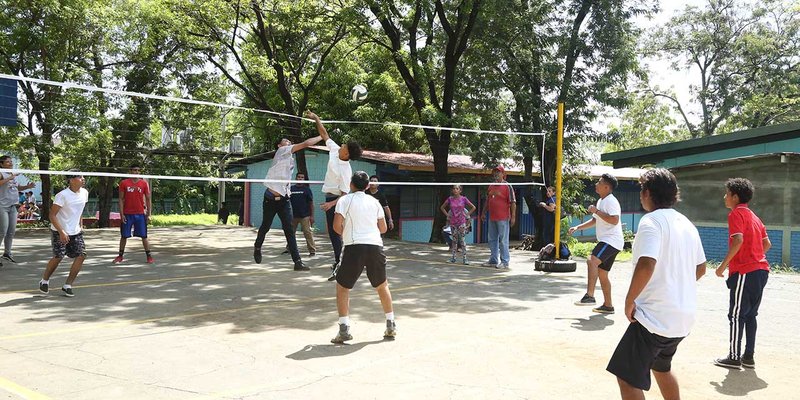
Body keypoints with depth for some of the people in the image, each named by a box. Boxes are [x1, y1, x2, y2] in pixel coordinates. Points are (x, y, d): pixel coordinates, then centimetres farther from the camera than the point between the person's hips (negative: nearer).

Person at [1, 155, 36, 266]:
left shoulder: (14, 175, 15)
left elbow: (18, 187, 28)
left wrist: (27, 186, 11)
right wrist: (9, 178, -30)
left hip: (13, 206, 7)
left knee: (11, 232, 11)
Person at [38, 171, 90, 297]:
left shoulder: (84, 193, 2)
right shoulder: (62, 195, -19)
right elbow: (52, 215, -17)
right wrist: (61, 232, -24)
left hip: (76, 232, 6)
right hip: (59, 232, -6)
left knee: (81, 255, -8)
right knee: (58, 257, -7)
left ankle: (67, 285, 3)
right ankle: (44, 281, 21)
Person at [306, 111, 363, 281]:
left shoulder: (346, 171, -24)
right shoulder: (334, 149, -4)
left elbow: (345, 194, -23)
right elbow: (325, 135, 8)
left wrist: (331, 203, -34)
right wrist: (316, 119, 7)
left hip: (336, 199, -9)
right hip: (330, 197, 9)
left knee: (334, 233, -9)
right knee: (334, 232, 15)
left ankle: (339, 265, -7)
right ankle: (339, 261, 26)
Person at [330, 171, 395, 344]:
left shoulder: (345, 200, 4)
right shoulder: (374, 202, 15)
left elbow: (337, 225, -6)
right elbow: (383, 228, 16)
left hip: (354, 247, -3)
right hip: (376, 246, 4)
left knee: (342, 288, 8)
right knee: (382, 286, 20)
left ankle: (344, 329, -2)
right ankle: (391, 326, 24)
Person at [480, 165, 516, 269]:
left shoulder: (507, 186, -6)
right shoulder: (491, 186, 14)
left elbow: (513, 202, -9)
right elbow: (487, 201, 24)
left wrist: (513, 216, -14)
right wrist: (483, 213, 22)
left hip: (503, 218, -7)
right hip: (492, 218, 7)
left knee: (503, 240, -4)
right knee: (492, 240, 13)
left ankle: (505, 262, 2)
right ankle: (493, 260, 22)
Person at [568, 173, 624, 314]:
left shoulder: (611, 201, -13)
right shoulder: (601, 201, 19)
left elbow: (614, 220, -26)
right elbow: (594, 221, 28)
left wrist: (596, 211, -20)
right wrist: (577, 227, 17)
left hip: (611, 240, -11)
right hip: (606, 241, 11)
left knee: (592, 261, -27)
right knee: (602, 274, 12)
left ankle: (589, 296, -30)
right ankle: (608, 305, 20)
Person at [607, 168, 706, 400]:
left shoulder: (651, 220, -14)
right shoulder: (686, 223, 12)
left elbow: (646, 264, -28)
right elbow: (700, 268, 20)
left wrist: (629, 300, -17)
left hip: (654, 317, -9)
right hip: (684, 316, 9)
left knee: (627, 377, -3)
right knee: (660, 367, 29)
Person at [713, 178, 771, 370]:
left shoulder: (736, 214, -9)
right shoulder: (753, 216, 18)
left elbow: (738, 240, -22)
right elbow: (767, 244, 18)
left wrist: (723, 265, -18)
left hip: (744, 272, -9)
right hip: (760, 270, 9)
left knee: (736, 315, -2)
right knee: (750, 315, 13)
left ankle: (734, 357, 2)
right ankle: (749, 356, 16)